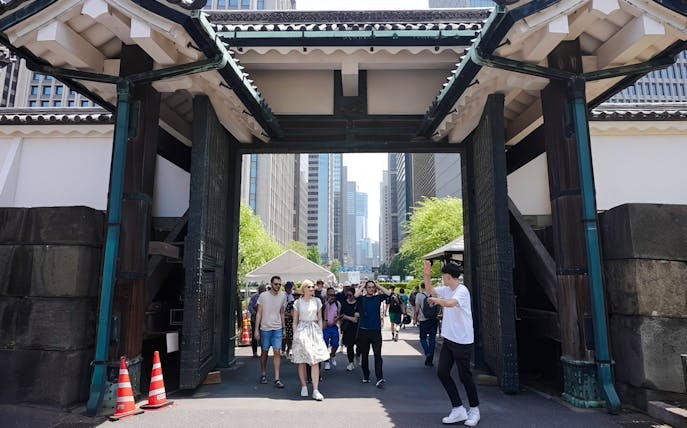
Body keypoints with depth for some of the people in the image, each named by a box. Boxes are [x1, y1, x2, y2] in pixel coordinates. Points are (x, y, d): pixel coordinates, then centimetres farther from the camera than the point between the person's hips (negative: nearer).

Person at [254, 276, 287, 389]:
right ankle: (263, 375, 28)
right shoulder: (263, 296, -6)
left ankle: (277, 379, -2)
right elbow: (259, 313, -2)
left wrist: (283, 328, 13)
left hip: (277, 329, 2)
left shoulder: (283, 296, 4)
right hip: (265, 328, -1)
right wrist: (256, 329, -6)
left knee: (277, 352, -5)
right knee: (265, 352, 10)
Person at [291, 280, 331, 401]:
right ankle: (304, 386, 18)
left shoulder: (317, 301, 6)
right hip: (301, 331, -1)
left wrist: (320, 332, 4)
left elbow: (320, 319, 11)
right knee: (301, 361, 4)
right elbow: (295, 321, 7)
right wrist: (295, 335, 1)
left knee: (315, 361, -5)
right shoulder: (298, 302, 2)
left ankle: (315, 390, -4)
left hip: (315, 331, 1)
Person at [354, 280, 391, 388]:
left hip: (376, 331, 0)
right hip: (363, 331, 0)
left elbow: (388, 293, -8)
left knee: (378, 355, -5)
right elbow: (355, 295, -19)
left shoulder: (378, 298, 6)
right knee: (364, 355, 12)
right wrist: (362, 287, -4)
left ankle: (379, 379, -5)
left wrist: (378, 286, 0)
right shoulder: (361, 299, 3)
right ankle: (366, 376, 27)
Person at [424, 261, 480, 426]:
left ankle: (474, 409, 25)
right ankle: (458, 409, 14)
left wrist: (435, 299, -21)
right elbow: (430, 291, 18)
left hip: (462, 341, -8)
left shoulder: (462, 290, -19)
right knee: (442, 372, 5)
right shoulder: (446, 289, 6)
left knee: (464, 376, 4)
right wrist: (427, 275, 4)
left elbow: (450, 303, -37)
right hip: (448, 338, 8)